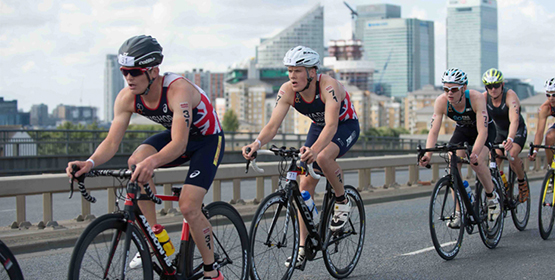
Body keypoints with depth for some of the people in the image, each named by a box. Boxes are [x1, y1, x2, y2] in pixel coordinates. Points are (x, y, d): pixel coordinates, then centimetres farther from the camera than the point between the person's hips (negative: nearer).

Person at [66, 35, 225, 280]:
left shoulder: (178, 90, -36)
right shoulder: (127, 98, -18)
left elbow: (179, 144, -45)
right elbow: (112, 142, -17)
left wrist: (153, 161, -65)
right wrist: (90, 163, -39)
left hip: (207, 140, -6)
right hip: (175, 134, 6)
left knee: (188, 207, -18)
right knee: (136, 162, -24)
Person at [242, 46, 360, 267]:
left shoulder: (329, 87, -35)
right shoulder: (287, 91, -21)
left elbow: (331, 125, -47)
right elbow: (273, 125, -27)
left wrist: (314, 149, -65)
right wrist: (257, 143, -48)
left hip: (346, 126, -5)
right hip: (318, 126, 5)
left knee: (323, 157, -36)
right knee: (305, 185, -3)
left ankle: (342, 201, -8)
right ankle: (303, 246, 5)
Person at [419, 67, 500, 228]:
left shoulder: (476, 99, -36)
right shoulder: (441, 102, -26)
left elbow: (482, 132, -40)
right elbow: (433, 131, -28)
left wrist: (474, 154, -56)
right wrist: (427, 154, -44)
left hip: (484, 130, -4)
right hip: (462, 130, 4)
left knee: (477, 163, -28)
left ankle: (492, 196, 0)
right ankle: (459, 212, -9)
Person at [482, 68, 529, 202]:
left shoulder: (510, 95, -29)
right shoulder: (484, 97, -17)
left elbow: (514, 120, -42)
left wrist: (510, 139, -59)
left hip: (518, 131, -4)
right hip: (499, 131, 4)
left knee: (512, 155, -29)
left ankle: (522, 182, -1)